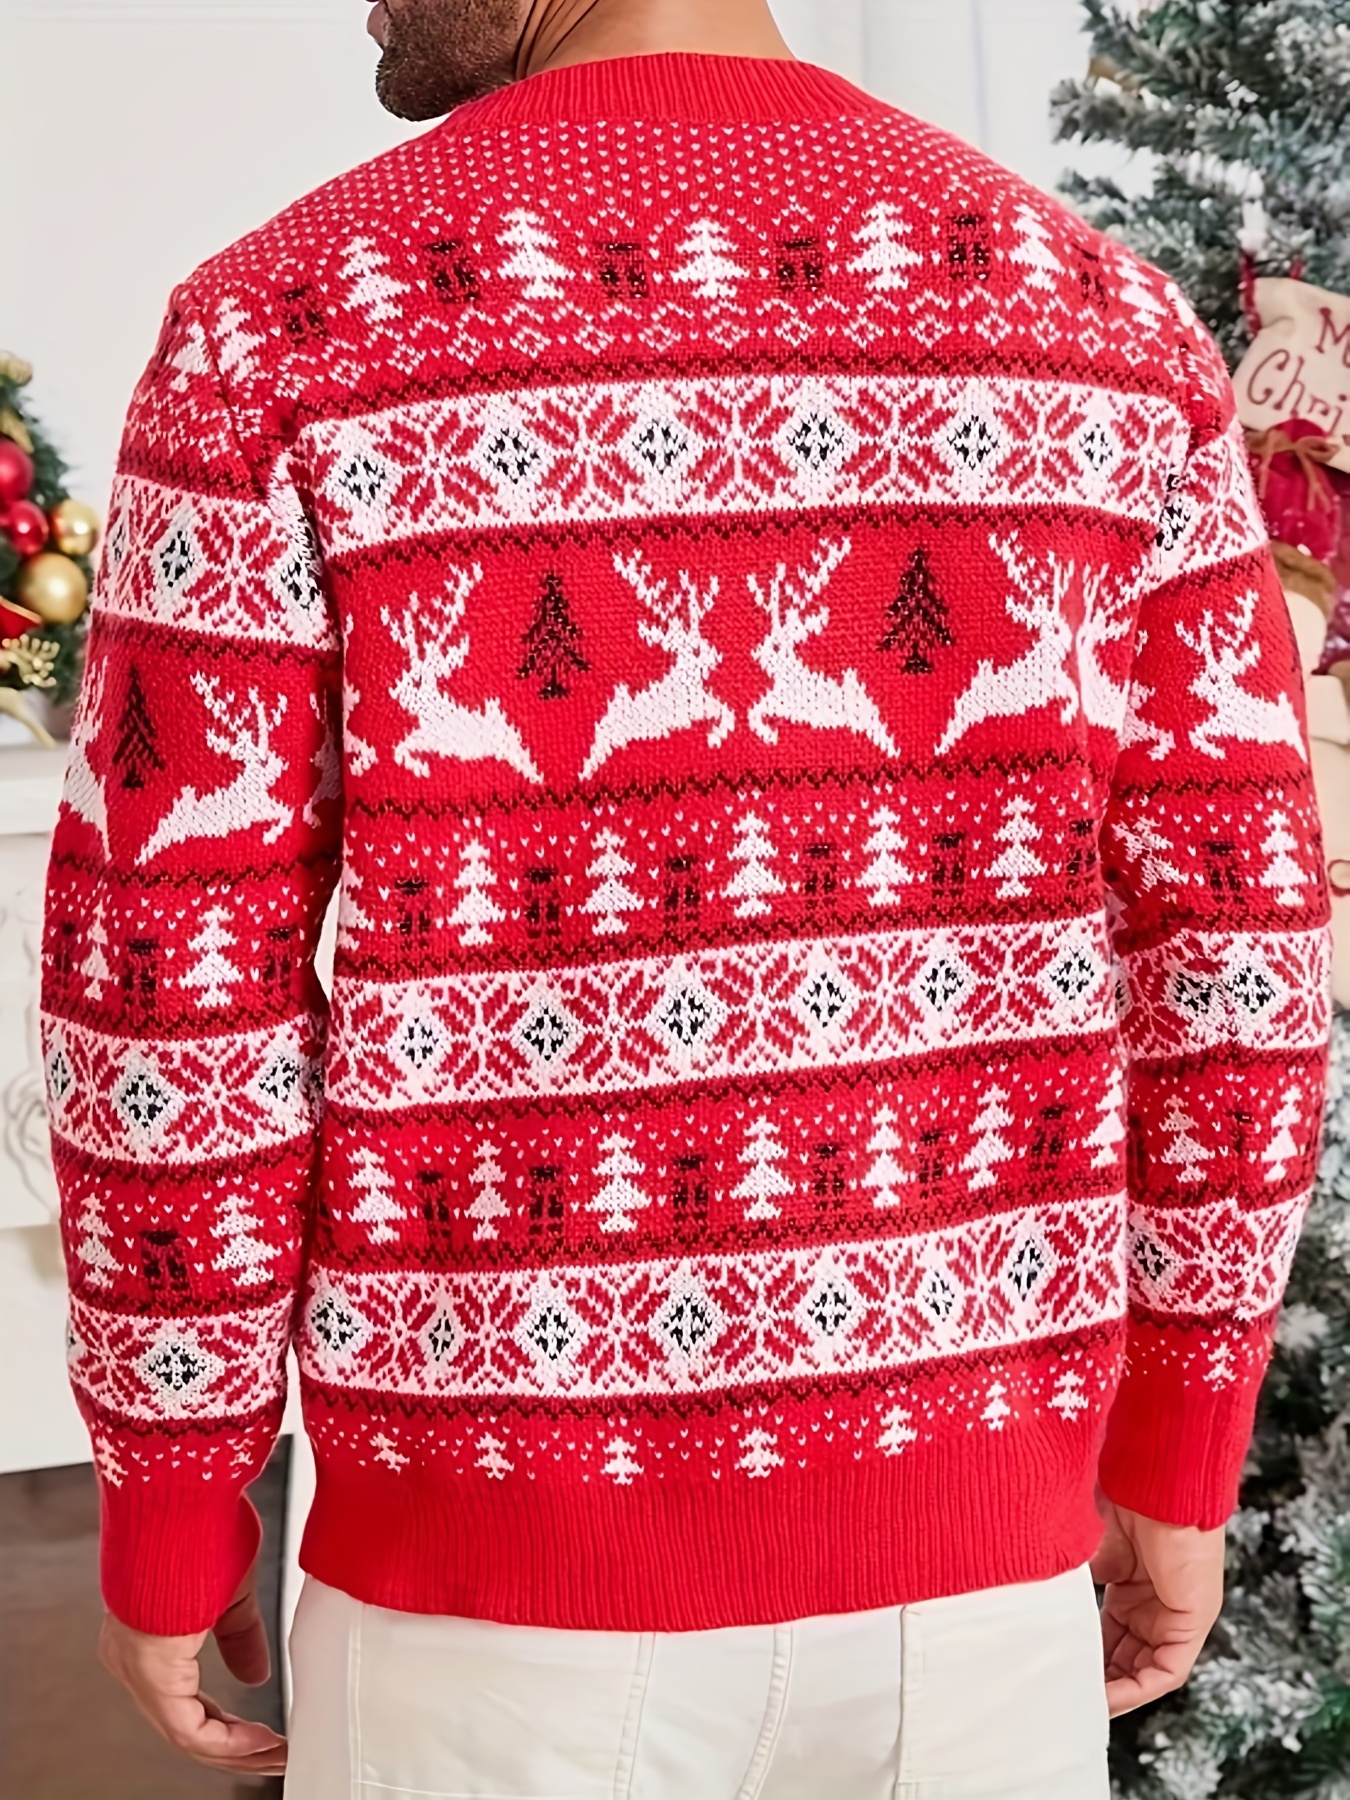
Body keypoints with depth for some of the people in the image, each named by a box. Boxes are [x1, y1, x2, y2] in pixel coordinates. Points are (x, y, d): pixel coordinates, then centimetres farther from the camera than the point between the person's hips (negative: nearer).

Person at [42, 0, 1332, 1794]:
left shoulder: (283, 331, -10)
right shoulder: (1105, 321, -1)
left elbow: (172, 997, -10)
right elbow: (1235, 950, -1)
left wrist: (169, 1511, 4)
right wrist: (1181, 1454, 11)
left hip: (495, 1579, -2)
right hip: (983, 1564, 3)